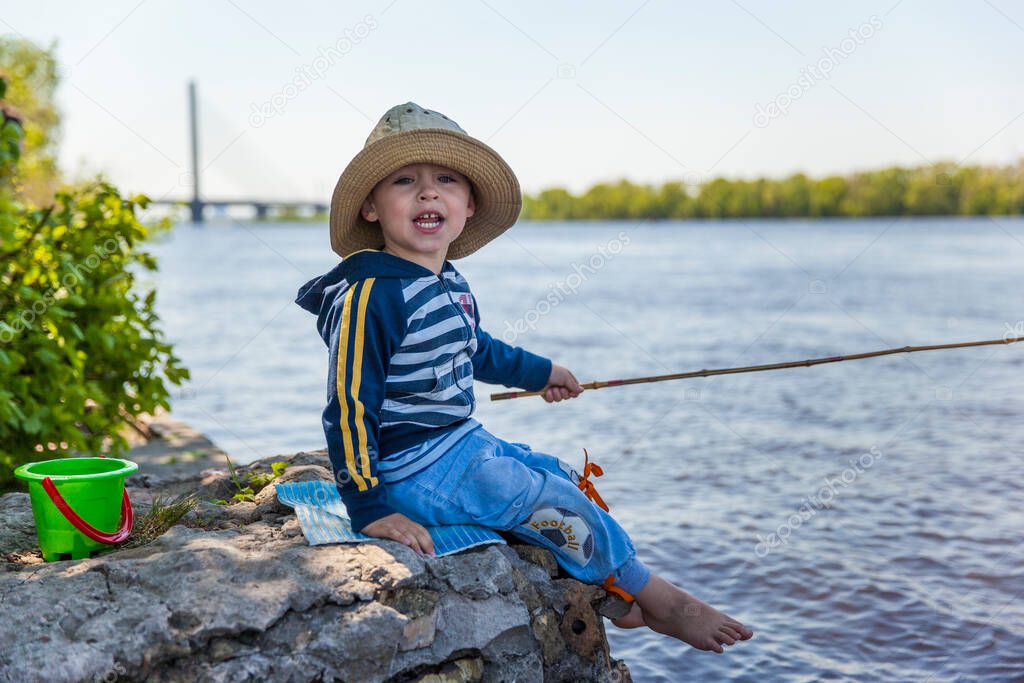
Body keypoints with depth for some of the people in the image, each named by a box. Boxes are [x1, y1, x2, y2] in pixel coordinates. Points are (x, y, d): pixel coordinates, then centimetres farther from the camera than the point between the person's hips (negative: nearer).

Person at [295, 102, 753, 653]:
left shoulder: (449, 283, 5)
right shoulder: (371, 294, -25)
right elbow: (349, 404, -24)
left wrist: (536, 372, 42)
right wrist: (369, 508, -24)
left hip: (461, 442, 10)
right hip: (414, 468, -10)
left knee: (569, 479, 16)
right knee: (558, 505, -12)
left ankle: (622, 602, 28)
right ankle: (655, 598, 7)